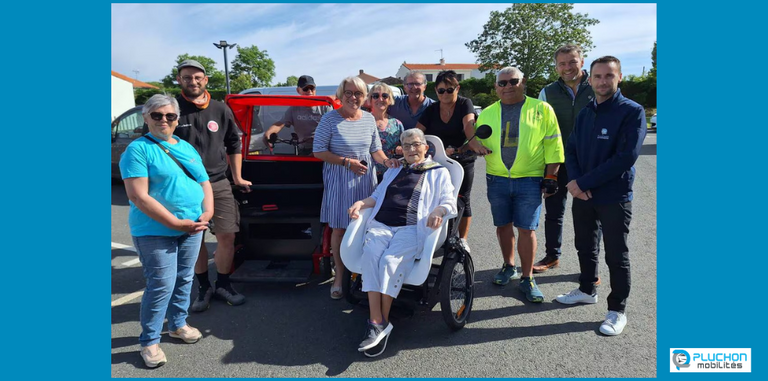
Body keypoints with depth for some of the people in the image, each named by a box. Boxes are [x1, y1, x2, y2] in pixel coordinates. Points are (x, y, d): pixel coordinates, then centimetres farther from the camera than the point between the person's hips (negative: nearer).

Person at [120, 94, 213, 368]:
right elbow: (138, 197, -18)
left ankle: (178, 324, 35)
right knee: (162, 286, -5)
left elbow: (205, 184, 13)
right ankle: (149, 341, 11)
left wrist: (207, 214, -6)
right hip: (156, 232, -6)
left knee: (184, 280, 16)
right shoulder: (138, 149, -9)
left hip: (193, 229, 6)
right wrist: (176, 223, -21)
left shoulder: (187, 148, 11)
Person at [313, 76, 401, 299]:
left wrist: (385, 160, -7)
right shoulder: (330, 119, -8)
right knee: (340, 229, 2)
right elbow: (318, 151, -9)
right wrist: (346, 162, -16)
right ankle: (340, 277, 16)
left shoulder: (369, 119, 6)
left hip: (365, 179, 4)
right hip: (339, 181, -3)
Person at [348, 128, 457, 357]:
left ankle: (381, 322, -20)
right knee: (371, 255, -29)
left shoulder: (438, 173, 18)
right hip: (380, 225, 4)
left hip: (411, 229, -3)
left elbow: (450, 202, 7)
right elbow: (377, 196, 32)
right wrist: (362, 203, 10)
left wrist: (438, 211, -16)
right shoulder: (393, 172, 33)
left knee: (390, 261, -32)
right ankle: (377, 322, -31)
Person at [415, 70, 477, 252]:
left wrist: (473, 142, -47)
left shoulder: (465, 104, -8)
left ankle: (463, 240, 21)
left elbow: (469, 125, -27)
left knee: (462, 200, 7)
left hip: (463, 161, -2)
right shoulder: (431, 109, 0)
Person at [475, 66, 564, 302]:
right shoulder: (487, 114, 9)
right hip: (497, 180, 3)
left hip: (530, 180, -3)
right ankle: (509, 267, 32)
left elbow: (552, 144, 0)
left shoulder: (542, 109, 1)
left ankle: (527, 278, 11)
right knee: (503, 226, 13)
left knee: (527, 229, -1)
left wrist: (550, 177, -4)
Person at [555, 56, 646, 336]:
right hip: (583, 195, 6)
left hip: (614, 197, -5)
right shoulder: (585, 113, 10)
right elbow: (571, 150, 9)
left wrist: (584, 182, -18)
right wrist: (574, 181, -11)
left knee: (616, 256, 3)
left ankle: (617, 310, 16)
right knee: (585, 248, 18)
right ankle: (587, 290, 37)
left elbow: (626, 157, -19)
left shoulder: (632, 111, -10)